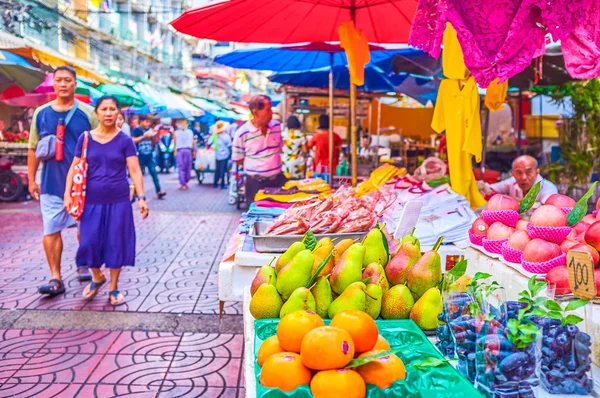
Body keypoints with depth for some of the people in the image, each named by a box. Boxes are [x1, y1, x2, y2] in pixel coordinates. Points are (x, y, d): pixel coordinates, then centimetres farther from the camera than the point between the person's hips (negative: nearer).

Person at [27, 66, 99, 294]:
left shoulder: (87, 113, -2)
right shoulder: (41, 114, 4)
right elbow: (33, 149, 8)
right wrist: (31, 180, 6)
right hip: (51, 183, 2)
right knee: (51, 231, -1)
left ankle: (83, 265, 32)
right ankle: (56, 278, 5)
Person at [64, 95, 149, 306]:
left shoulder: (125, 140, -2)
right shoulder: (85, 138, 2)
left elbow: (135, 170, -6)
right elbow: (74, 168, 5)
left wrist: (141, 197, -15)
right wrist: (68, 194, -4)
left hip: (118, 201, -1)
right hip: (92, 201, 1)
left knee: (116, 243, 4)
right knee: (89, 242, 2)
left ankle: (114, 288, 20)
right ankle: (97, 277, 31)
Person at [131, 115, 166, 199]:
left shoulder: (149, 130, 11)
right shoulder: (136, 130, -4)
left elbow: (153, 143, 15)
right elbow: (133, 140, -14)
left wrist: (153, 137, -4)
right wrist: (144, 136, -19)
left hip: (149, 156, 4)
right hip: (140, 156, -4)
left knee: (154, 172, -3)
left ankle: (159, 191, -6)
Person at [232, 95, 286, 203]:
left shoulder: (277, 126, 0)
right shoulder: (242, 133, -14)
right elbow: (237, 159, -2)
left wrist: (274, 164, 11)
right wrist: (256, 166, 1)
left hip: (278, 179, 4)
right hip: (256, 183, -4)